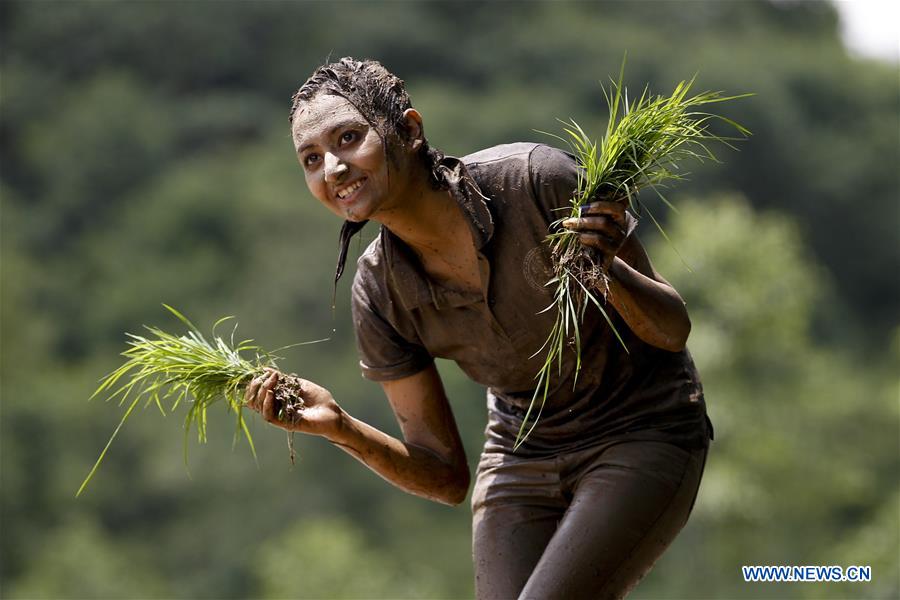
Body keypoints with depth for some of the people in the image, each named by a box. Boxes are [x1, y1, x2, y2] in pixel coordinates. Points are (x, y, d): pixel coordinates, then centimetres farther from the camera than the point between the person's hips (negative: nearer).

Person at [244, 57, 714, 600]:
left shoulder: (536, 179, -24)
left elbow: (672, 329, -13)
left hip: (641, 434, -4)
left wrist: (608, 270, -34)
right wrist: (340, 427, -21)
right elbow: (446, 478, -6)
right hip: (522, 460, 4)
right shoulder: (380, 291, -13)